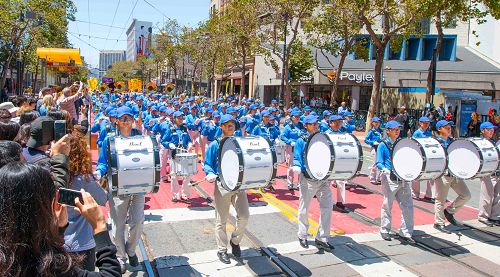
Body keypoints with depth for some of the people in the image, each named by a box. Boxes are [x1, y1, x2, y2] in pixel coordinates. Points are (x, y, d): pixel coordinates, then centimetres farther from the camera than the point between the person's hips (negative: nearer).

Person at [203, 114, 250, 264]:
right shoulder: (215, 145, -1)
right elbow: (207, 165, 1)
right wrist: (210, 174, -19)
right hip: (222, 186, -3)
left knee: (244, 216, -3)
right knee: (221, 220, 5)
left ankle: (235, 241, 22)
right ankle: (222, 250, 20)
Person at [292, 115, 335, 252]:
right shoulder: (301, 141, -2)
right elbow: (297, 159, -3)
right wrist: (296, 168, -24)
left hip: (323, 178, 4)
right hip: (308, 179, -4)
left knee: (327, 207, 0)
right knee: (304, 209, 7)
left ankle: (322, 238, 12)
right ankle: (302, 236, 27)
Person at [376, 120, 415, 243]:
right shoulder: (383, 145, -2)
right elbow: (379, 163, -8)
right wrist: (384, 169, -28)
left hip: (403, 178, 5)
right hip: (389, 179, -5)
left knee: (408, 206, 4)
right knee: (387, 205, 4)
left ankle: (406, 232, 15)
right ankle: (385, 230, 21)